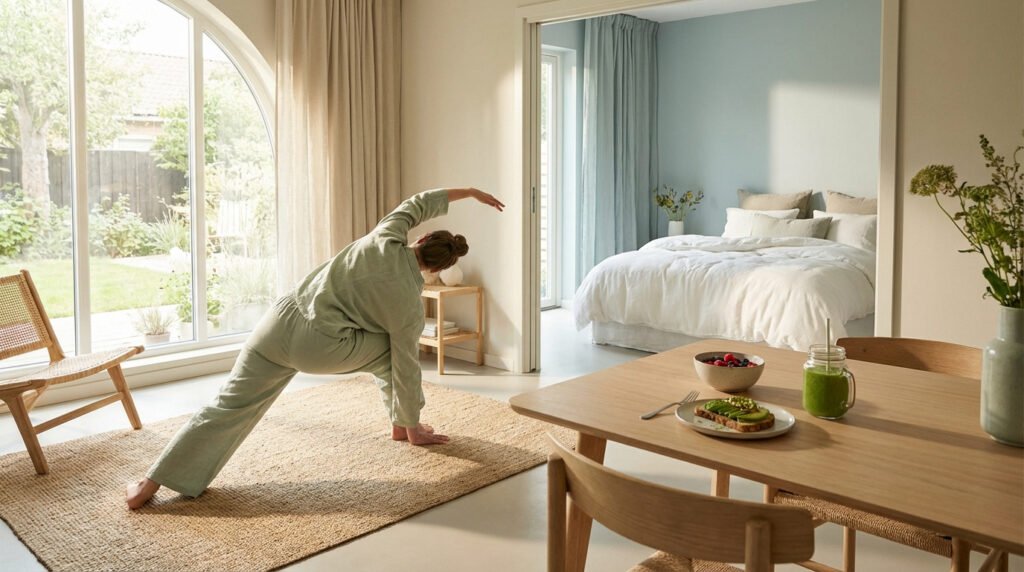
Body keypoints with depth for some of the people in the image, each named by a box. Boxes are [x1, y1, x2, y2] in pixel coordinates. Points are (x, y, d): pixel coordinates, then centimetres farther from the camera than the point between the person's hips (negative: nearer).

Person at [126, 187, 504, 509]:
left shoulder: (386, 238, 7)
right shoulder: (409, 304, 0)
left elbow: (419, 204, 25)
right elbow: (406, 368, 6)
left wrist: (468, 192, 38)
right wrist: (413, 428, 18)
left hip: (282, 318, 4)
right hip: (318, 350, -4)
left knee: (229, 406, 8)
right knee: (391, 351, 20)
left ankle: (150, 484, 10)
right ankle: (401, 426, 33)